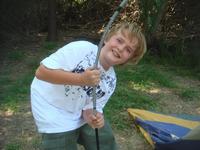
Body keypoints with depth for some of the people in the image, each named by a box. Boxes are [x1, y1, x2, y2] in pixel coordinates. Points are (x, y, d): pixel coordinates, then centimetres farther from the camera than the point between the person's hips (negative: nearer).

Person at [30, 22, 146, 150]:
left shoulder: (111, 81, -6)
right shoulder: (82, 49, -25)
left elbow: (90, 107, -4)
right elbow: (41, 72, -28)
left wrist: (93, 117, -28)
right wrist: (81, 79, -36)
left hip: (79, 113, 6)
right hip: (53, 114, -5)